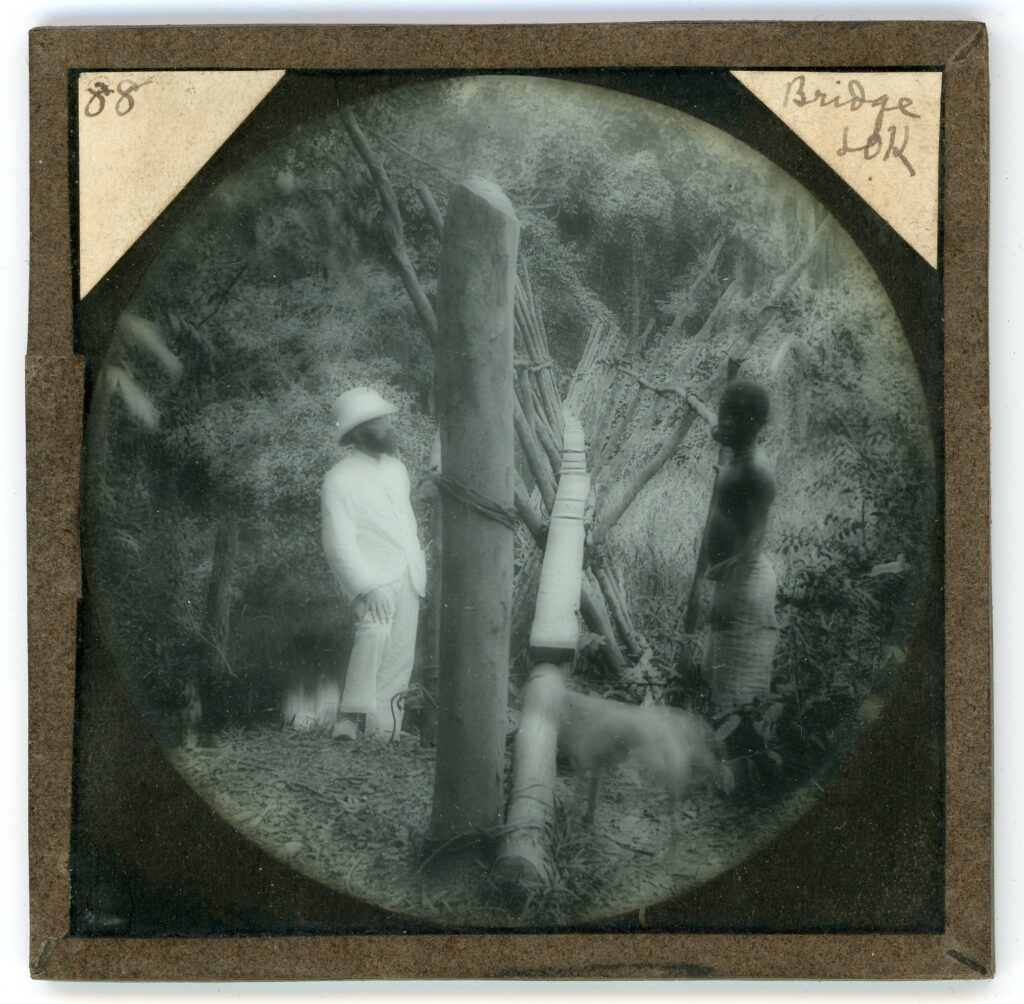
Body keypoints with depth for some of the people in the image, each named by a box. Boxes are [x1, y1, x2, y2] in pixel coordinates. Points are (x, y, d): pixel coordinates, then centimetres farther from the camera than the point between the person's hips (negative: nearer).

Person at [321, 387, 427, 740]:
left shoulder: (397, 468, 14)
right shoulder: (339, 479, -9)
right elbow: (339, 543, -15)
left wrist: (420, 572, 18)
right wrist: (368, 587, -24)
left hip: (407, 579, 7)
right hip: (370, 579, -7)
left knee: (399, 659, 6)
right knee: (375, 630, -32)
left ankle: (382, 725, 16)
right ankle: (352, 717, -30)